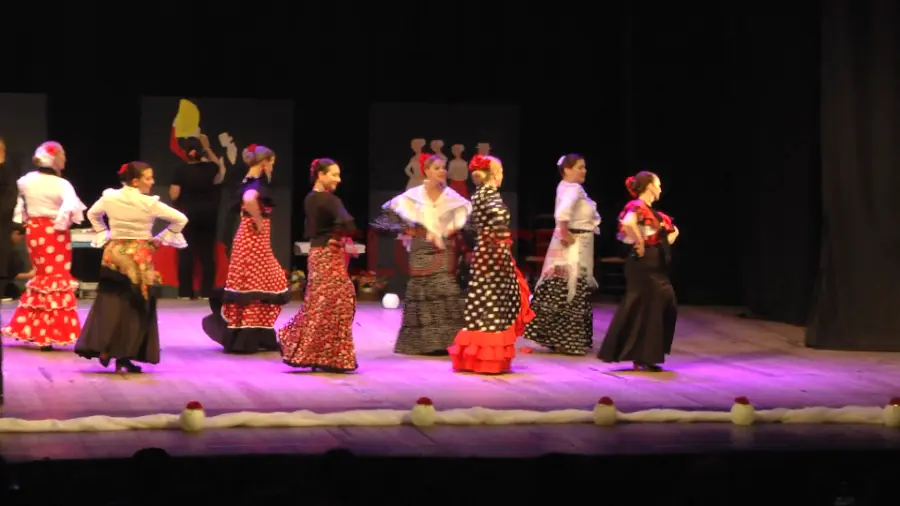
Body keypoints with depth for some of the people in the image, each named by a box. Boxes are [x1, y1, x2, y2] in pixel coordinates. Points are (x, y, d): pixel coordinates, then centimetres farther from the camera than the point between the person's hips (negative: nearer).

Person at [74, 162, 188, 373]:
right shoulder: (149, 203, -12)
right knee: (136, 307, 3)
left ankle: (103, 348, 3)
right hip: (139, 256, -4)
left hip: (114, 253, 4)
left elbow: (92, 214, 18)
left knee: (109, 302, 11)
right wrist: (161, 239, 0)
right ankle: (124, 356, 2)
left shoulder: (110, 197, 0)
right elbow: (180, 219, -10)